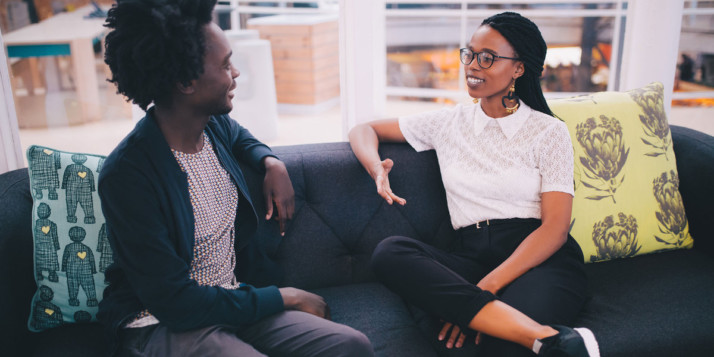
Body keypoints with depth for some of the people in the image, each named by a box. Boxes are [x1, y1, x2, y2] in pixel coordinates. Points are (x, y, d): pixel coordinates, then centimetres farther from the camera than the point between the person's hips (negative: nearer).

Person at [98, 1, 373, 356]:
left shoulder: (216, 124, 0)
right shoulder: (127, 176, -21)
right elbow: (173, 303, -21)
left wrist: (271, 163, 5)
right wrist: (285, 297, -15)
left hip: (234, 297, 7)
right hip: (161, 323, -7)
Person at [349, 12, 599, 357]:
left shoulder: (549, 131, 6)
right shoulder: (449, 122, 15)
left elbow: (555, 227, -4)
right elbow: (364, 130, 20)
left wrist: (488, 286, -19)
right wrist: (376, 167, -6)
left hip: (543, 261, -5)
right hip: (473, 259, 6)